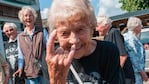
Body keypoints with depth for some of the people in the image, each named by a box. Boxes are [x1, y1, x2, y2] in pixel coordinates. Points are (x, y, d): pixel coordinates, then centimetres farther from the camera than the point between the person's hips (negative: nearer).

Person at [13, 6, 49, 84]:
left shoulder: (42, 32, 5)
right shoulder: (20, 36, 11)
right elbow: (21, 54, 12)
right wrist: (21, 67, -2)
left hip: (44, 71, -1)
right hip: (30, 73, 2)